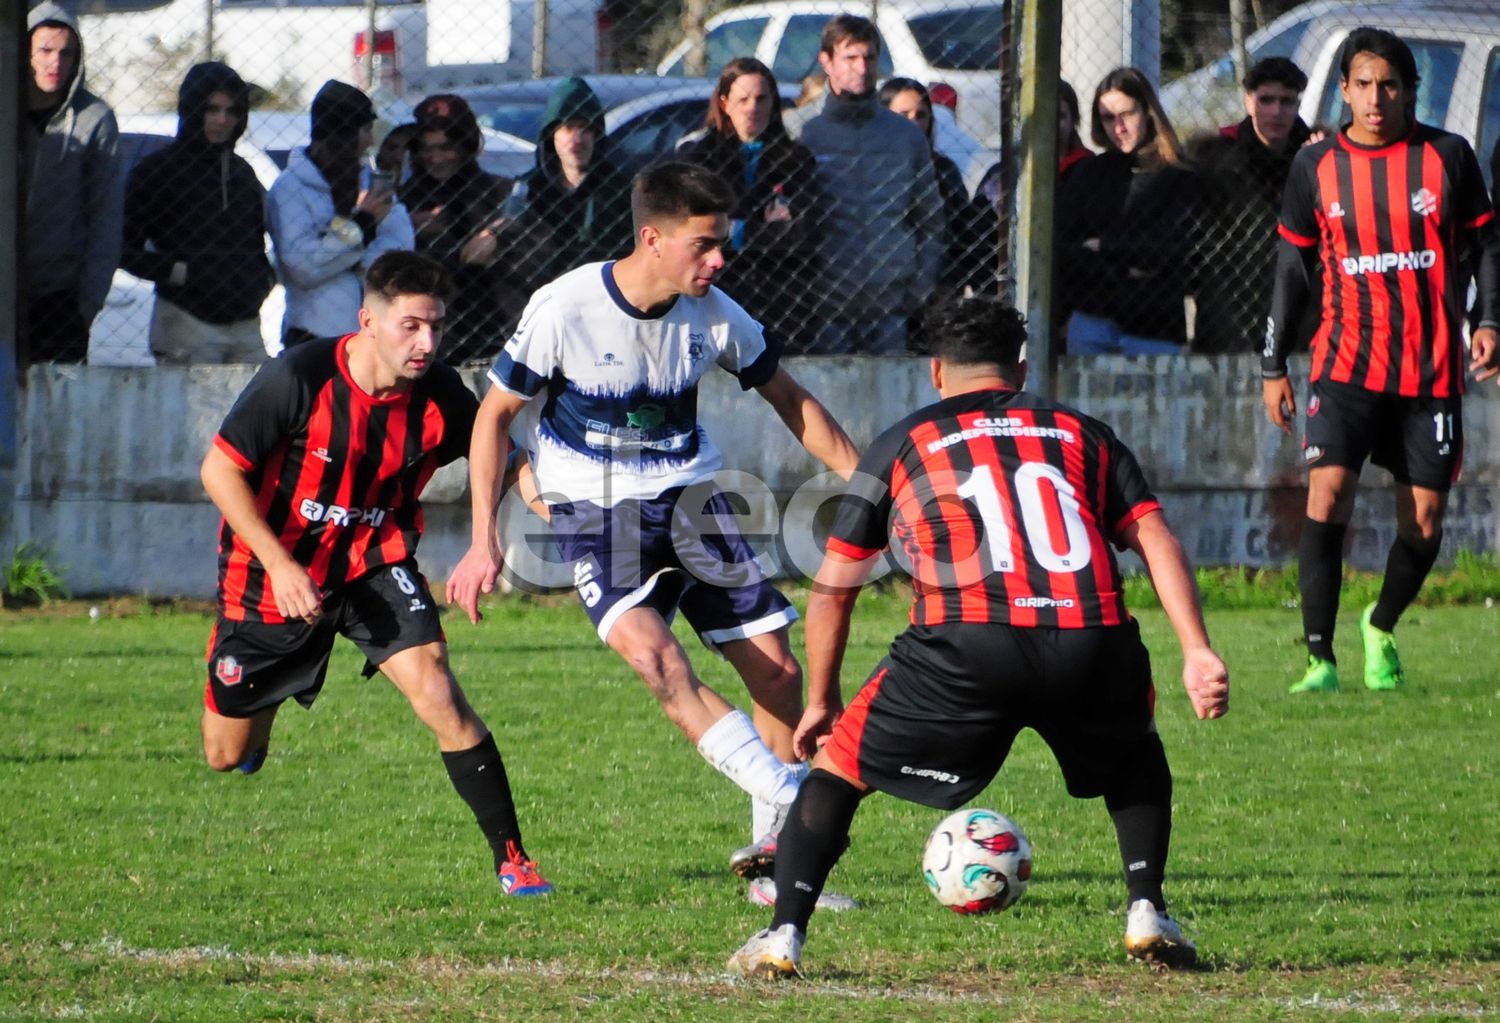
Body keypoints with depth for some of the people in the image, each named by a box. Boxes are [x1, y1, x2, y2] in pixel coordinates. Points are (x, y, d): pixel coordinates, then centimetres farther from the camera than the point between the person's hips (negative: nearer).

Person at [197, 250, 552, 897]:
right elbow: (220, 470, -17)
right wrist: (279, 564, -25)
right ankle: (256, 704, 50)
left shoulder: (438, 395, -14)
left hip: (376, 565, 1)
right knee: (227, 756, 10)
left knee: (437, 693, -23)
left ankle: (512, 860, -16)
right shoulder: (299, 380, -25)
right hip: (275, 571, -1)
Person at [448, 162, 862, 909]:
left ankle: (775, 857, 11)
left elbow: (787, 398, 10)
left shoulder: (713, 314, -6)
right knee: (654, 655, -29)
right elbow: (495, 414, -6)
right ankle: (793, 801, -34)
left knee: (777, 671, -3)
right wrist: (484, 541, -9)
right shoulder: (566, 308, -17)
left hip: (689, 500, 5)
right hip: (595, 511, -4)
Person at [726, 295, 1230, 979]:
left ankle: (783, 937, 4)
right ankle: (1148, 915, 20)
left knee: (837, 767, 16)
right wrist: (1197, 652, 6)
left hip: (966, 645, -2)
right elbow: (1155, 539, 13)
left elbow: (833, 587, 22)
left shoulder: (900, 446, 23)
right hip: (1092, 645, 2)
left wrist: (821, 700, 33)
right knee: (1135, 757, 34)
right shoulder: (1082, 434, 26)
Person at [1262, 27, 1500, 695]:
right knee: (1327, 493, -19)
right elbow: (1292, 267, 11)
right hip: (1347, 362, 0)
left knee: (1424, 523, 3)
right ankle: (1320, 659, -15)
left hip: (1433, 374, 0)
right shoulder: (1316, 166, 3)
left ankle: (1382, 628, 33)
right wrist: (1273, 367, 9)